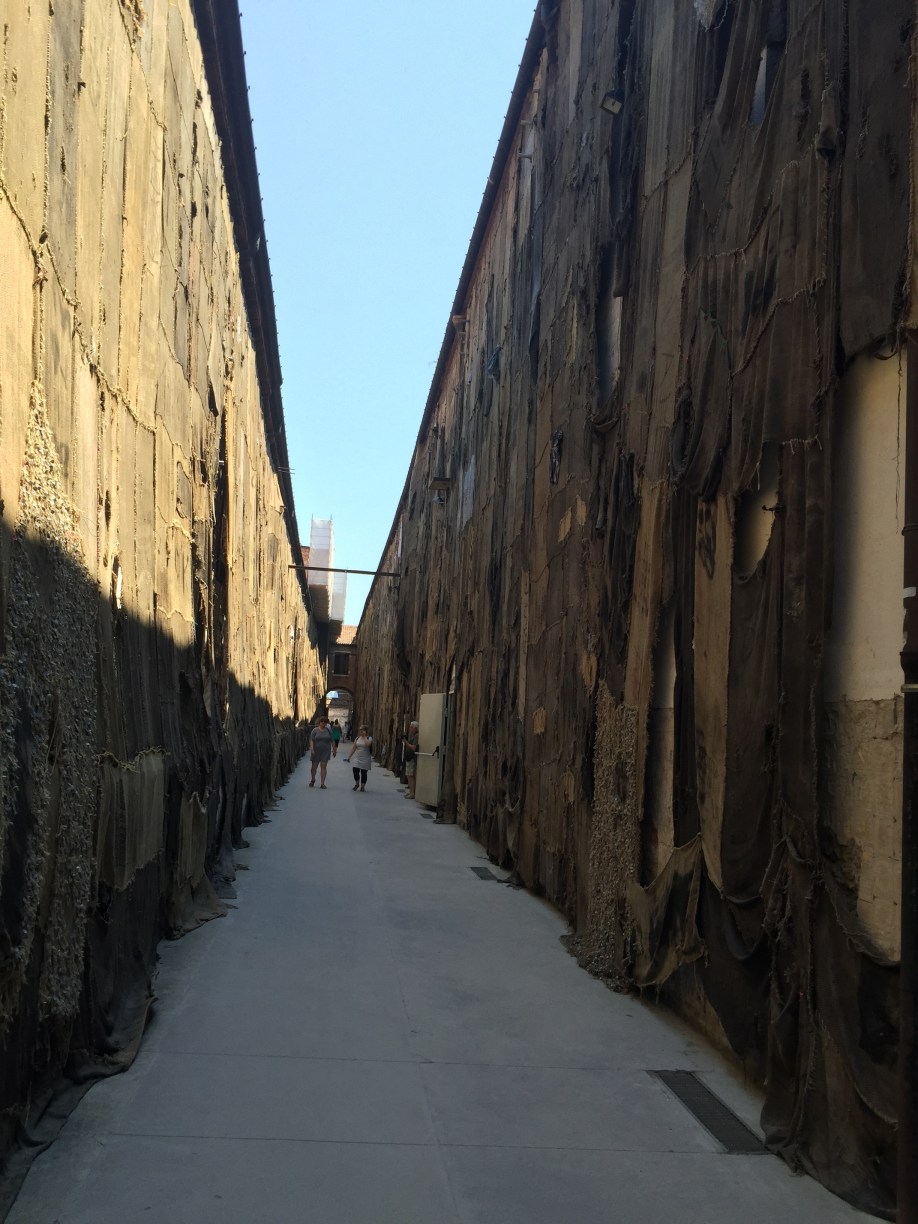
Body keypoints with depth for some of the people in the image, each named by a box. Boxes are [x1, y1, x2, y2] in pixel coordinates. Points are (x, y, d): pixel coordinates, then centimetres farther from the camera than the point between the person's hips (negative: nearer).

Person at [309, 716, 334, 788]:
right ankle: (312, 780, 34)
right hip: (316, 751, -1)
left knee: (323, 767, -4)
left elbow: (332, 741, 9)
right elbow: (311, 740, -7)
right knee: (314, 766, 8)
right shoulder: (315, 730, -1)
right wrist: (312, 749, -18)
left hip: (325, 751, 1)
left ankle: (322, 784, -2)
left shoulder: (328, 731, 5)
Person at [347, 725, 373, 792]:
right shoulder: (357, 738, 8)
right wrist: (350, 756, 8)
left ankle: (362, 786, 13)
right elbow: (354, 748, 11)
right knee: (355, 770, -8)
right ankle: (357, 784, 15)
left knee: (363, 773, 0)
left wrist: (364, 736, -18)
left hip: (366, 759, -3)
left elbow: (367, 744, -29)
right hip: (358, 758, 3)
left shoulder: (369, 738, -6)